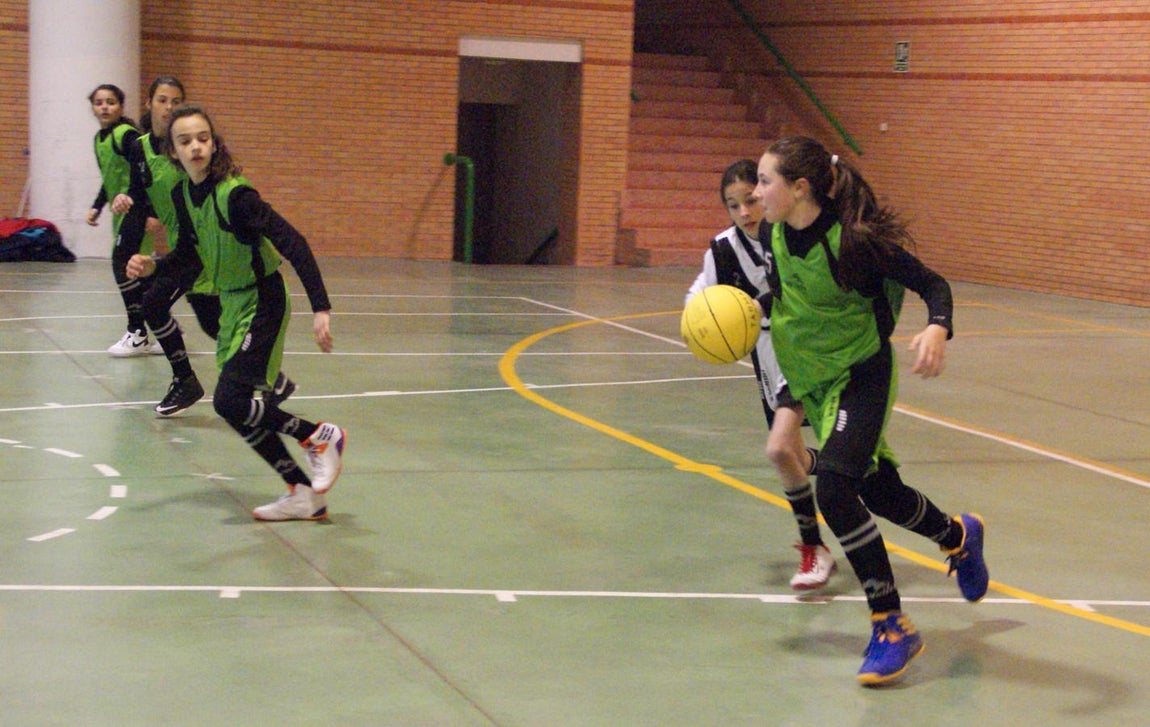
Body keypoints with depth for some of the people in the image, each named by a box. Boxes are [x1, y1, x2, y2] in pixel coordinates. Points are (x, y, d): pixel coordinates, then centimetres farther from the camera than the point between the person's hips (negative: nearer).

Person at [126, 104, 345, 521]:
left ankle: (320, 437, 0)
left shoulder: (234, 195, -22)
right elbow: (190, 256, 15)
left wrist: (320, 308, -32)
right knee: (247, 414, 8)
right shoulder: (182, 195, 1)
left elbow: (293, 244, -25)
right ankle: (304, 495, 18)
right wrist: (153, 267, -5)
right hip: (231, 304, 8)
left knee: (230, 401, -18)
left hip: (262, 303, -8)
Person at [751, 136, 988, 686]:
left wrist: (937, 330, -40)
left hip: (861, 375, -7)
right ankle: (958, 535, 51)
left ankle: (892, 628, -10)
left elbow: (933, 285, -21)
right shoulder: (774, 233, -7)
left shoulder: (854, 240, -26)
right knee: (877, 491, 18)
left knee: (834, 491, -23)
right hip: (813, 379, 7)